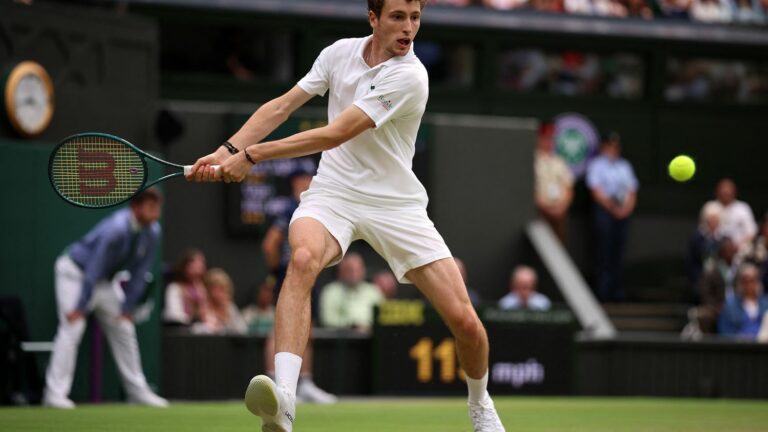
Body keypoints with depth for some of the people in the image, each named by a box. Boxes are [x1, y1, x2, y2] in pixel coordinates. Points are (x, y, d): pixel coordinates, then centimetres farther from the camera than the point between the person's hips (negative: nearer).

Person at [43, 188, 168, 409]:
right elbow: (94, 269, -31)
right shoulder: (116, 228, -33)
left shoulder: (153, 232, -11)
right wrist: (80, 308, -29)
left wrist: (127, 308, -4)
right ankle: (55, 394, -20)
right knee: (72, 328, -18)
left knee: (124, 329, 6)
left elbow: (139, 273, -4)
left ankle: (138, 391, 14)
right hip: (75, 272, -8)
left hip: (106, 280, 8)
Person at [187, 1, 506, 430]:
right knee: (303, 258, -34)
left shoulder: (410, 77, -18)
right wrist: (228, 151, -12)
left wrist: (252, 156, -21)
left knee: (465, 321, -8)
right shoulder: (341, 52, 0)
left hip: (396, 205, -2)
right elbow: (281, 107, 3)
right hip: (333, 192, 2)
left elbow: (333, 136, -22)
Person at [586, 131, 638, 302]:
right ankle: (603, 290, -10)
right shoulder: (596, 165, 3)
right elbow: (597, 191, -6)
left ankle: (617, 292, 2)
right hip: (604, 211, -5)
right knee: (605, 251, -9)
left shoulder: (625, 165, 19)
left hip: (623, 213, 5)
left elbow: (632, 191, 15)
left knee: (618, 251, 2)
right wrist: (613, 208, -11)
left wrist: (627, 208, -3)